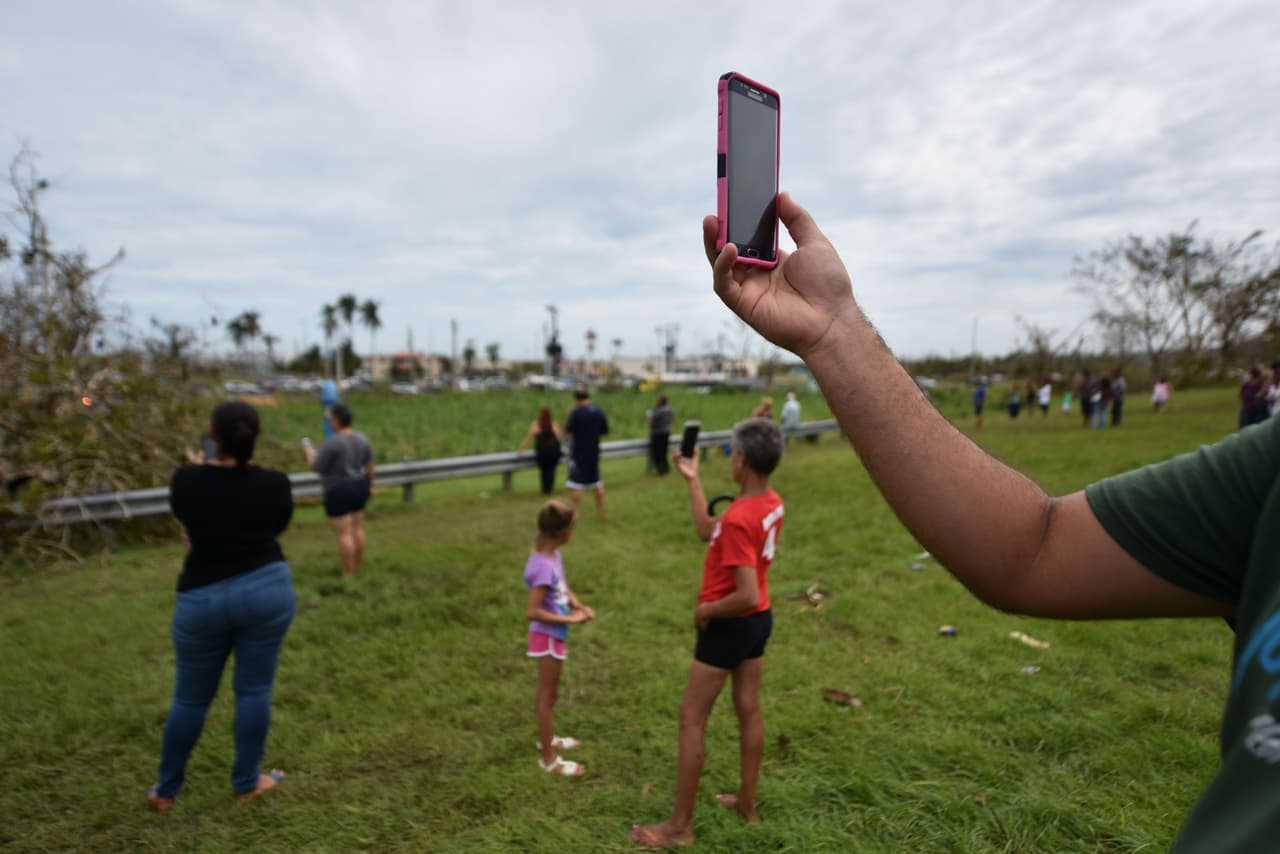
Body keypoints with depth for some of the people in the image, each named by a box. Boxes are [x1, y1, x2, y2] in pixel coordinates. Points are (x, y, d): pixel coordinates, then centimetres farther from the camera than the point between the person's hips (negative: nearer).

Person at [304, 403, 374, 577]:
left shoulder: (332, 443, -21)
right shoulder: (362, 438, 0)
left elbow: (316, 468, -13)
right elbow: (370, 465, 7)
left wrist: (309, 453, 5)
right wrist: (370, 485, 19)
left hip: (338, 492, -7)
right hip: (358, 488, 7)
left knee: (343, 534, 0)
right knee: (357, 529, 15)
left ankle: (348, 575, 6)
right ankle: (357, 570, 23)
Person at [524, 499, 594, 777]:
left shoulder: (553, 554, -2)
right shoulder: (544, 566, -29)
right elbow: (532, 611, -29)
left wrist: (579, 606, -4)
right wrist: (569, 619, -24)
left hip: (555, 634, 9)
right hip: (547, 636, -9)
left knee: (549, 692, 25)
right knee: (547, 695, 7)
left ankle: (547, 739, 45)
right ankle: (548, 758, 23)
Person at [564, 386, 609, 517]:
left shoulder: (576, 412, -14)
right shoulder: (599, 412, 1)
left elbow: (568, 432, -16)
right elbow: (605, 432, 6)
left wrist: (570, 416, -3)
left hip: (578, 453, -5)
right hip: (594, 453, 5)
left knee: (576, 485, 0)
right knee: (597, 483, 15)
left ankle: (575, 512, -1)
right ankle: (601, 510, 22)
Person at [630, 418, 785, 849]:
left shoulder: (738, 519, -30)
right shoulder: (772, 503, -2)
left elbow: (746, 595, -33)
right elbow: (707, 531, 8)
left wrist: (705, 610, -16)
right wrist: (692, 479, 10)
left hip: (730, 626, -9)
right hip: (760, 620, 9)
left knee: (691, 719, 4)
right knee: (749, 709, 20)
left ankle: (680, 825, 16)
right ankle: (747, 802, 36)